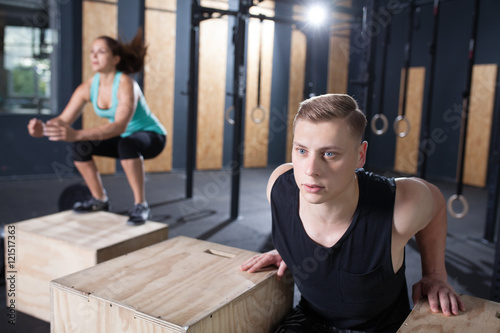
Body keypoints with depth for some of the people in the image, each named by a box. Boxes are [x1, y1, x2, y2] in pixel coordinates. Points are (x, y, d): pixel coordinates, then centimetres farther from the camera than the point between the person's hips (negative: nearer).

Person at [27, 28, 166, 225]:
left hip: (151, 135, -6)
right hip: (123, 139, 7)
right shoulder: (88, 87, -11)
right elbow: (63, 120, -15)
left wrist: (76, 134, -55)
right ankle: (100, 200, 7)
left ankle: (140, 205, -22)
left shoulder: (126, 84, -30)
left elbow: (120, 126, -44)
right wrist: (43, 128, -38)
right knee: (80, 147, -12)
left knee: (126, 144, -38)